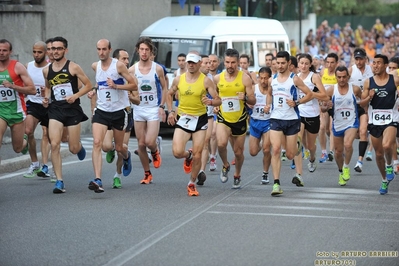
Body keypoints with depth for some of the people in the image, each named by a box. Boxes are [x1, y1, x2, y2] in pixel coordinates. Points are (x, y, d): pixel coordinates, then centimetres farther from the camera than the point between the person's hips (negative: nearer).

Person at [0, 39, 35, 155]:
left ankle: (24, 140, 45)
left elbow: (32, 90, -12)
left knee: (18, 148, 10)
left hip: (16, 111, -2)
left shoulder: (18, 67, -7)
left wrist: (13, 86, -22)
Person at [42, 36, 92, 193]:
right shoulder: (47, 70, 8)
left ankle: (79, 147, 45)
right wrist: (46, 98, 6)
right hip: (55, 110, 2)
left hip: (72, 109, -2)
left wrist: (75, 95, -16)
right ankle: (59, 182, -9)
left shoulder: (73, 67, -4)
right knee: (54, 144, -15)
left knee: (73, 149, 4)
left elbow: (88, 85, -1)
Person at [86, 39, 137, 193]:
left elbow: (134, 85, -10)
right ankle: (97, 180, -23)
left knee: (119, 147, 10)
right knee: (97, 143, -17)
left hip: (119, 111, -3)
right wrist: (94, 91, 8)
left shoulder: (118, 65, -10)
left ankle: (127, 157, 50)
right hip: (101, 110, 3)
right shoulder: (95, 66, 5)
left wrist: (116, 86, -22)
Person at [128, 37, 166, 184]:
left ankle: (155, 151, 21)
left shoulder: (158, 69, -3)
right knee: (141, 144, 4)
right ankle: (147, 174, 17)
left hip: (154, 110, -2)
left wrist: (162, 106, -4)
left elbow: (164, 88, 5)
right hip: (138, 109, 2)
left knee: (150, 142, -15)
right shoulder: (132, 70, -1)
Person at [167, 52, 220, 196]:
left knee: (198, 155, -1)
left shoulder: (206, 80, -6)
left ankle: (192, 184, 18)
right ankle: (188, 156, 24)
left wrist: (211, 101, -29)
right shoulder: (178, 79, 1)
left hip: (200, 119, -1)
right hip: (182, 119, 1)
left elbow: (218, 100, -6)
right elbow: (170, 94, 18)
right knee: (177, 152, -14)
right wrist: (170, 111, 4)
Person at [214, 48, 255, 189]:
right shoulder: (217, 78, -1)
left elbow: (253, 101, -7)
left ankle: (237, 175, 37)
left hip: (240, 120, 0)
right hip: (223, 119, 0)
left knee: (238, 152, 9)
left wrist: (245, 98, -27)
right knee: (221, 143, -27)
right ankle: (225, 166, 3)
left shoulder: (245, 78, -7)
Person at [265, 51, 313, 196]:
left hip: (292, 120, -2)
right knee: (276, 149, -15)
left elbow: (309, 94, -2)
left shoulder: (294, 79, -4)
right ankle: (276, 183, -14)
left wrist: (296, 103, -15)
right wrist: (268, 105, 8)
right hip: (276, 118, 2)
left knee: (290, 155, 4)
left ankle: (297, 145, 42)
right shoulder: (272, 80, 8)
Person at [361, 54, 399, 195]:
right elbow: (363, 104, 5)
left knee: (386, 145, -28)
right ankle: (384, 180, 31)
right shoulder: (368, 82, 2)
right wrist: (369, 97, -15)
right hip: (374, 120, 3)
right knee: (378, 153, 10)